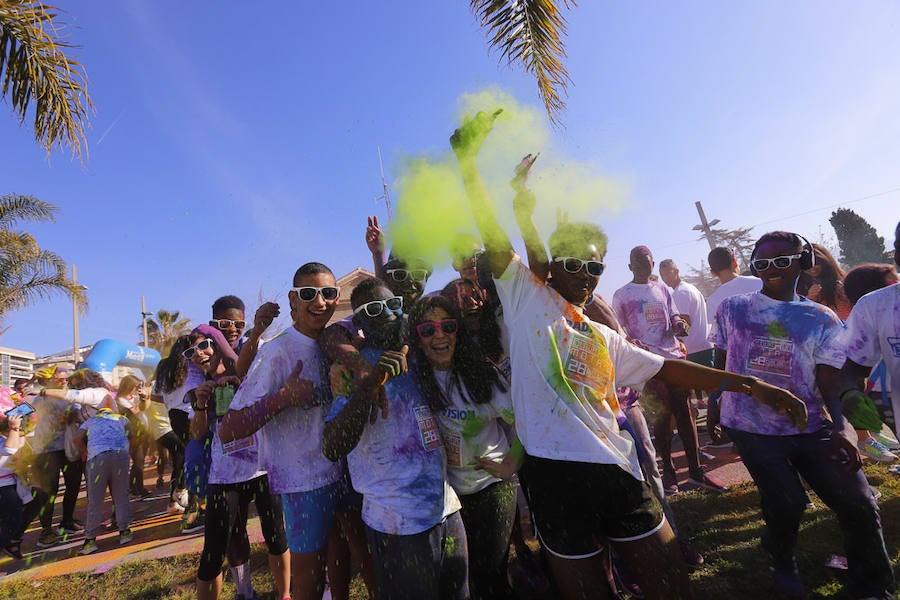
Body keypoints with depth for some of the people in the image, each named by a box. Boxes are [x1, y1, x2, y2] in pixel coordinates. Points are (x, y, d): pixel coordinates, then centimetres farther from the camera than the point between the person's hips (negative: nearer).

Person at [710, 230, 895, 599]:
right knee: (785, 506, -6)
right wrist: (715, 403, 12)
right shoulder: (732, 309, 3)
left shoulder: (822, 320, 4)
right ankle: (782, 563, 29)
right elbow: (720, 363, 10)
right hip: (750, 428, -1)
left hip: (810, 427, 2)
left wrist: (839, 427, -18)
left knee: (858, 504, 0)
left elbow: (829, 381, -4)